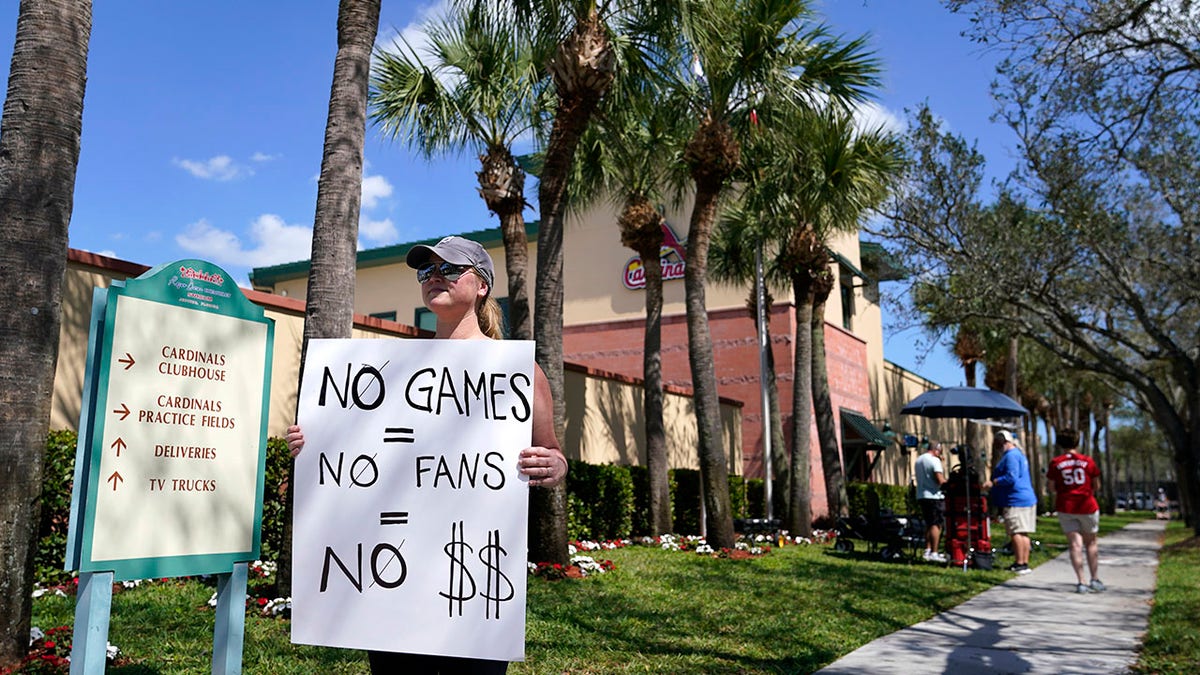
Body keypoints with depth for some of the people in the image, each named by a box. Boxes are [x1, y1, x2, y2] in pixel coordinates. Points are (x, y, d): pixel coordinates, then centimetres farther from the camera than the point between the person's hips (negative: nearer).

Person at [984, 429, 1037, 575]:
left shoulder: (1011, 456, -12)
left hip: (1015, 501, -11)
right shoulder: (1019, 454, 21)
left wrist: (993, 482, -14)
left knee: (1016, 532, -9)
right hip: (1027, 499, 11)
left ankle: (1020, 564, -9)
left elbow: (1011, 478, -21)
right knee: (1023, 533, 11)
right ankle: (1025, 563, 14)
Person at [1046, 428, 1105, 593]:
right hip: (1087, 506, 0)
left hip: (1065, 507, 0)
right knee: (1091, 542, 16)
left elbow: (1052, 487, 2)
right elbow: (1095, 485, 6)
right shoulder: (1088, 461, -1)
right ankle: (1095, 579, 19)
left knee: (1075, 544, 0)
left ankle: (1081, 582, -6)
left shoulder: (1055, 463, -2)